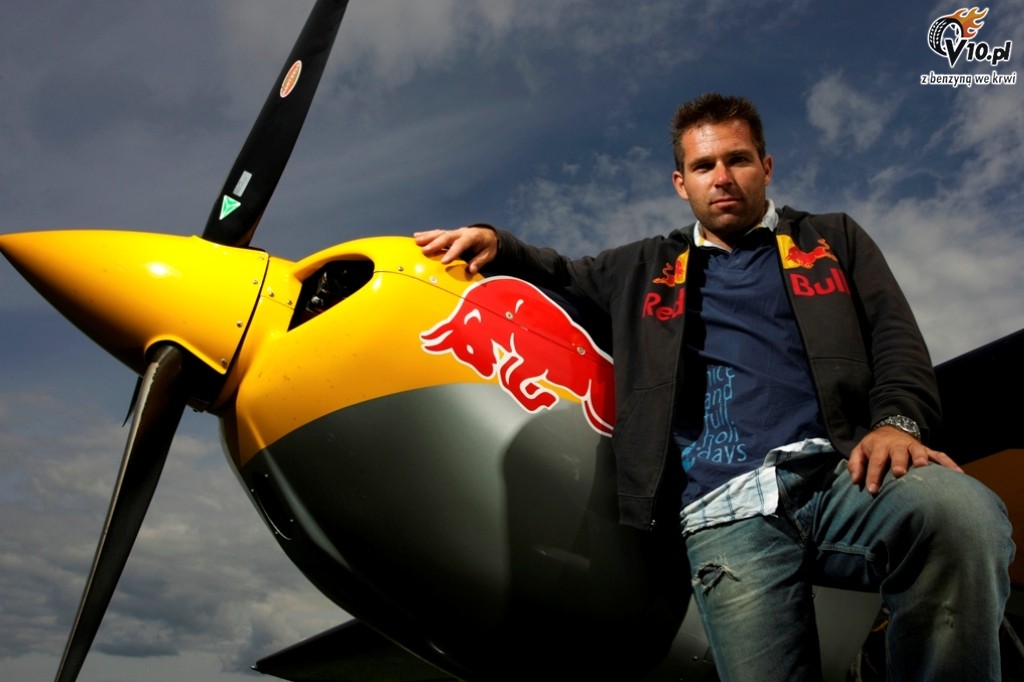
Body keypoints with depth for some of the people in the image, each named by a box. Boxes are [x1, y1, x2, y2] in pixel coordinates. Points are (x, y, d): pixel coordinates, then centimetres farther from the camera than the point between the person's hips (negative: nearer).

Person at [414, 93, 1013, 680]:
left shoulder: (834, 239, 24)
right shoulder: (645, 269, 26)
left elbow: (897, 340, 13)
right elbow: (555, 272, 35)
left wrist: (897, 422, -8)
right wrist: (492, 243, 14)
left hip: (846, 472, 1)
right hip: (726, 510, 0)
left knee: (962, 513, -31)